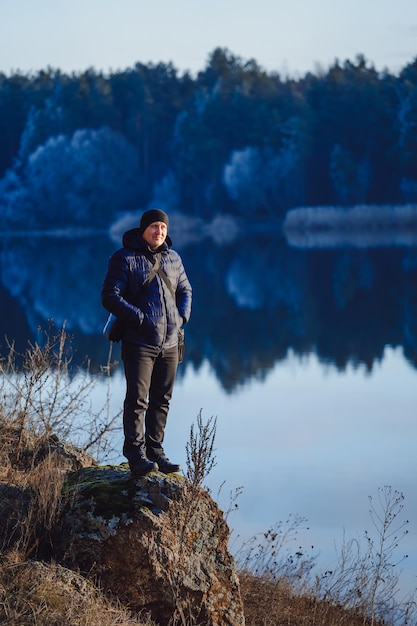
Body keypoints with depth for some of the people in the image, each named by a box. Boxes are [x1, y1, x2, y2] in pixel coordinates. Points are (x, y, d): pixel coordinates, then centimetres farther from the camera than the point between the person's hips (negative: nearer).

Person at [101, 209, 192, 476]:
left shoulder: (173, 258, 12)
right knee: (137, 399, -7)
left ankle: (155, 451, 18)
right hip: (139, 342, -6)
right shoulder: (125, 258, -6)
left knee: (161, 400, 10)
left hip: (170, 343, 6)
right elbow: (110, 296, -11)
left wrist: (182, 316, 5)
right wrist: (139, 318, -18)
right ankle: (136, 455, -6)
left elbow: (185, 290, 23)